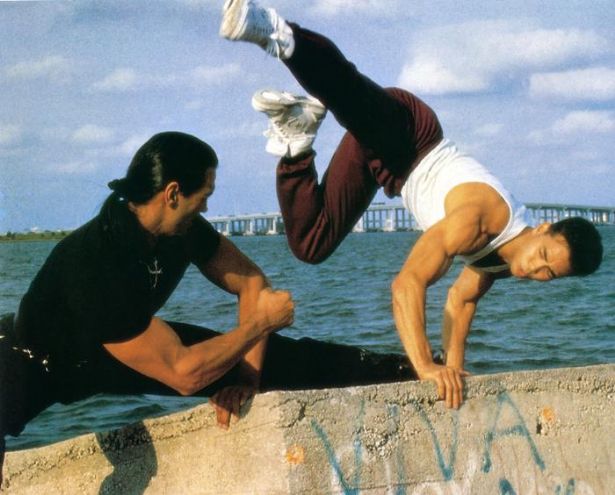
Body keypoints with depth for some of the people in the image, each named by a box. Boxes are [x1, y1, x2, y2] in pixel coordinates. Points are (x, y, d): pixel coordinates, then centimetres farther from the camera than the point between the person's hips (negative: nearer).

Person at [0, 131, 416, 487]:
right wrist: (262, 321, -27)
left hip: (132, 347, 6)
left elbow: (250, 281, -3)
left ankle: (399, 372, 12)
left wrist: (246, 377, -13)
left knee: (275, 358, 0)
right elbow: (183, 375, -37)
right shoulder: (96, 267, -40)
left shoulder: (184, 229, -18)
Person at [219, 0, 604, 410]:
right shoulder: (487, 214, -29)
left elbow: (461, 299, 17)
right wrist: (426, 367, -37)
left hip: (391, 164, 7)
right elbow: (407, 285, -32)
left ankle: (295, 139, 10)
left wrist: (453, 366, 11)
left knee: (310, 246, 6)